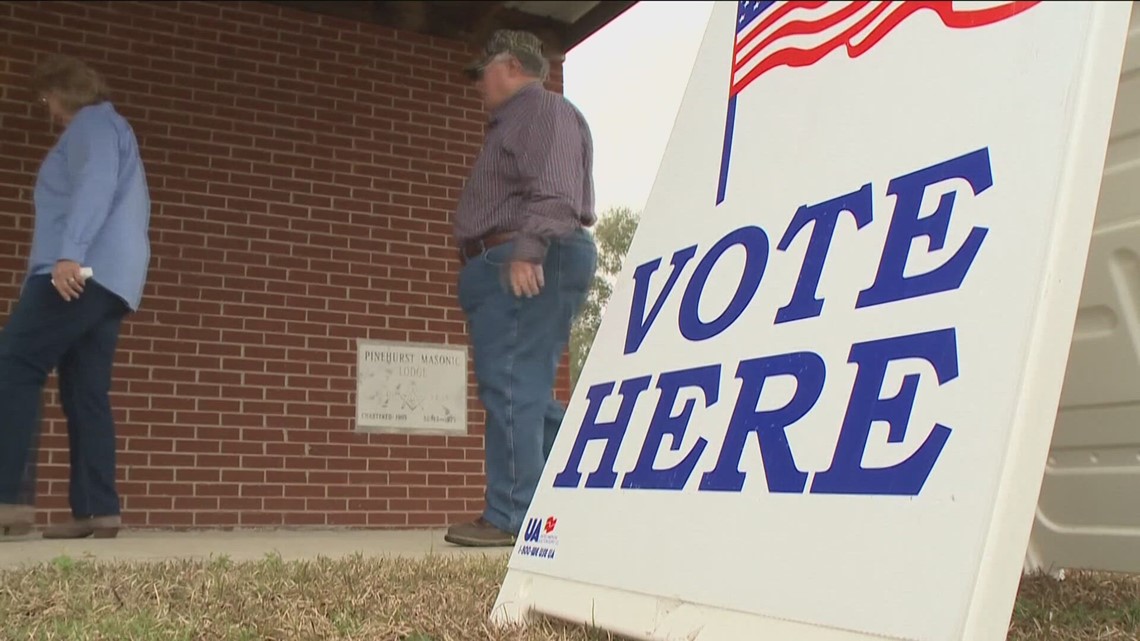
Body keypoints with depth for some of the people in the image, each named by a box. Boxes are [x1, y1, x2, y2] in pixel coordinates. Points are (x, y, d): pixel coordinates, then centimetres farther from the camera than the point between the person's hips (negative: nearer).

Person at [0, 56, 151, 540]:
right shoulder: (112, 132, 33)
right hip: (110, 279, 10)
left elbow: (94, 185, -16)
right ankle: (98, 511, -6)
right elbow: (129, 209, 34)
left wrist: (70, 252, -27)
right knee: (85, 393, 2)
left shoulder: (93, 123, 3)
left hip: (85, 271, -10)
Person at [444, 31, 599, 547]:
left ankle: (511, 517, -13)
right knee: (528, 391, 10)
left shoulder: (544, 108, -2)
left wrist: (527, 249, -28)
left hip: (528, 265, -11)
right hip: (506, 267, 11)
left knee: (512, 388, -13)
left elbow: (552, 191, -18)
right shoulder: (515, 121, 30)